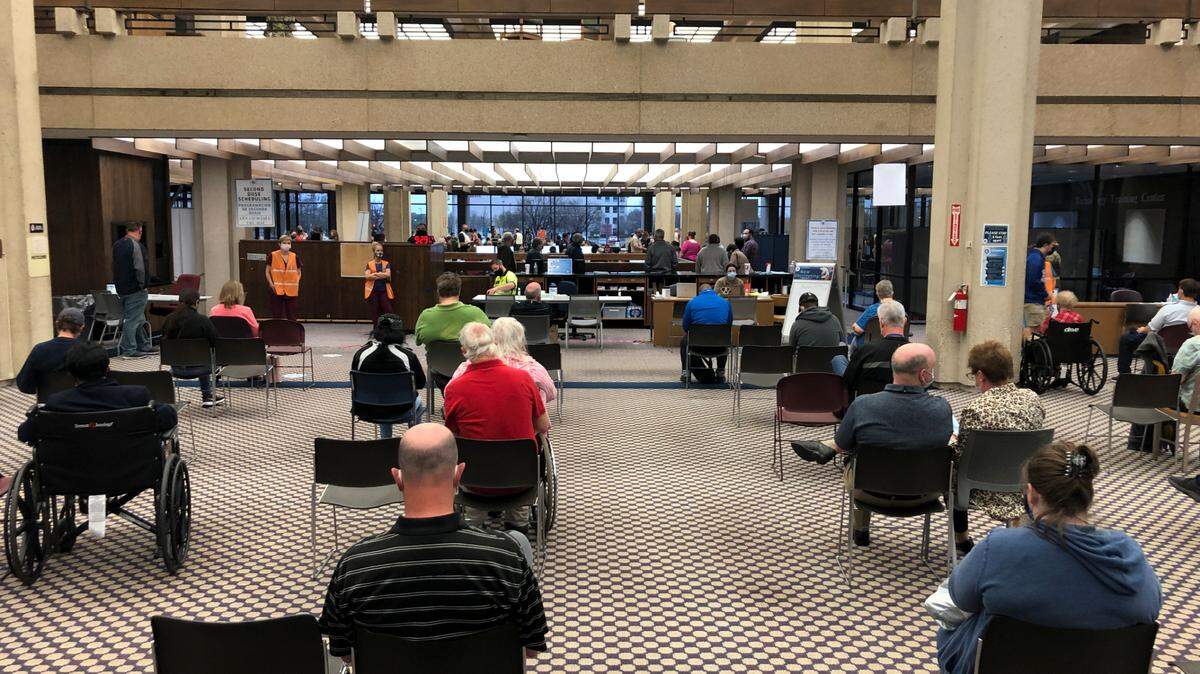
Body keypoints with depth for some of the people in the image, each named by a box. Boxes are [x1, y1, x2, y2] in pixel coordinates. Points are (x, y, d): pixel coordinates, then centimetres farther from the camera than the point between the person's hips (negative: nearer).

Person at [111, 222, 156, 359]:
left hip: (121, 288, 9)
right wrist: (142, 286, -10)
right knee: (133, 319, -5)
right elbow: (140, 268, -19)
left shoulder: (117, 245, 13)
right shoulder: (136, 245, -15)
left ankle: (144, 346, 24)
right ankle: (128, 350, -4)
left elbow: (115, 266, 19)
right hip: (135, 289, -9)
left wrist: (119, 284, 22)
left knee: (139, 318, 17)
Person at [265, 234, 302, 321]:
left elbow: (298, 272, 13)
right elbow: (267, 272, 3)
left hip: (291, 291, 2)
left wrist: (296, 283, -3)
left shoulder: (295, 257, 6)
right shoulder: (273, 255, -1)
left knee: (292, 316, 5)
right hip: (277, 290, -2)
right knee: (276, 315, 3)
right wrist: (271, 284, -9)